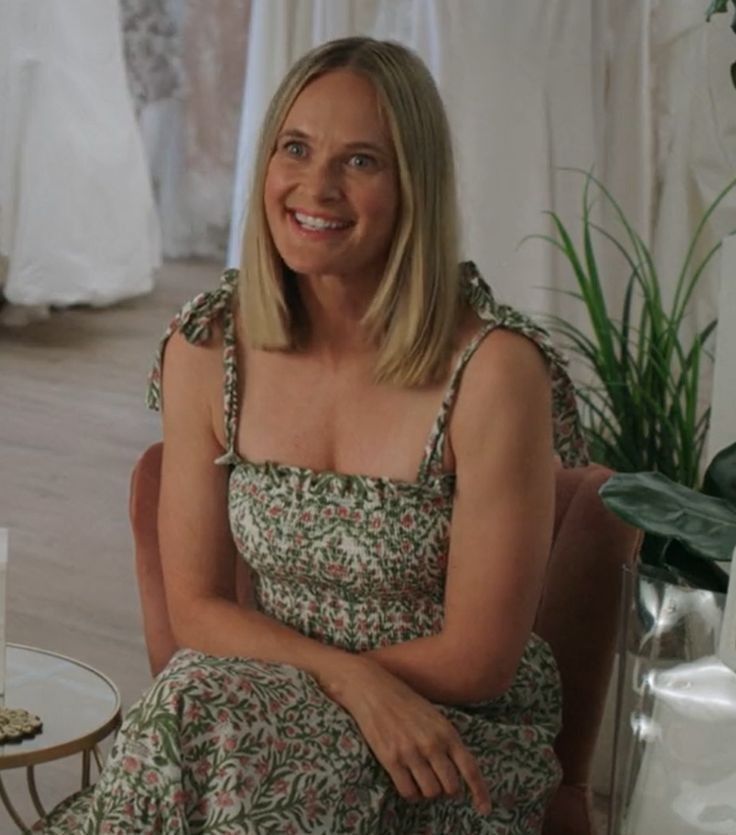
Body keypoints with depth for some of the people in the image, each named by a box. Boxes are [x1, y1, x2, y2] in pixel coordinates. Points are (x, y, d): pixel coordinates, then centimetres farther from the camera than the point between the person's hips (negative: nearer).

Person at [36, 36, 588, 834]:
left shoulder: (493, 368, -18)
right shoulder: (205, 349, -4)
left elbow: (478, 660, -13)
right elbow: (196, 608, -1)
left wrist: (294, 668, -8)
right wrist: (352, 679, -18)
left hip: (460, 734, -4)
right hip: (264, 706, 4)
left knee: (199, 721, -29)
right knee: (189, 709, -29)